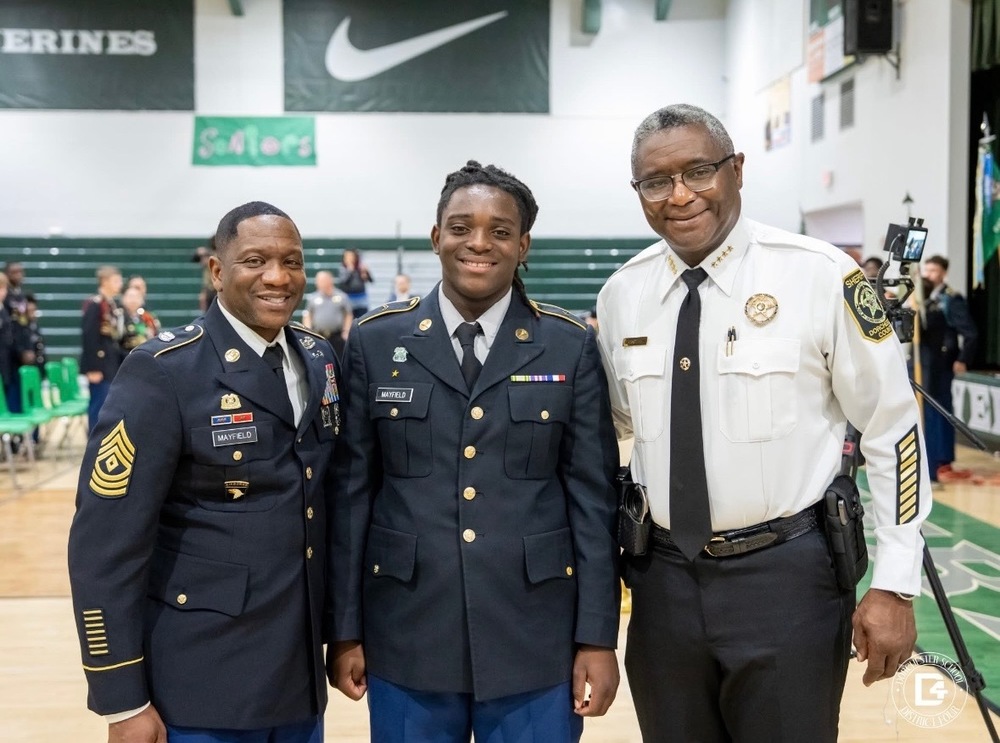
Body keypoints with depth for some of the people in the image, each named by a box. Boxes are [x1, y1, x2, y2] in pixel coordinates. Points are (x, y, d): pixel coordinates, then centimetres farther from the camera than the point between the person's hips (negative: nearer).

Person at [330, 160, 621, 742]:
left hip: (536, 640, 0)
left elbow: (594, 498, 0)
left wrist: (597, 637, -3)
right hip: (406, 638, 1)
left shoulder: (571, 347, 0)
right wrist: (346, 629, 2)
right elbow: (353, 491, 2)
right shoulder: (377, 343, 1)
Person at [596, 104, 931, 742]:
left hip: (786, 577, -4)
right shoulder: (622, 295, 1)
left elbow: (893, 430, -6)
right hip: (664, 579, 4)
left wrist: (895, 586, -7)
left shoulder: (821, 277, -11)